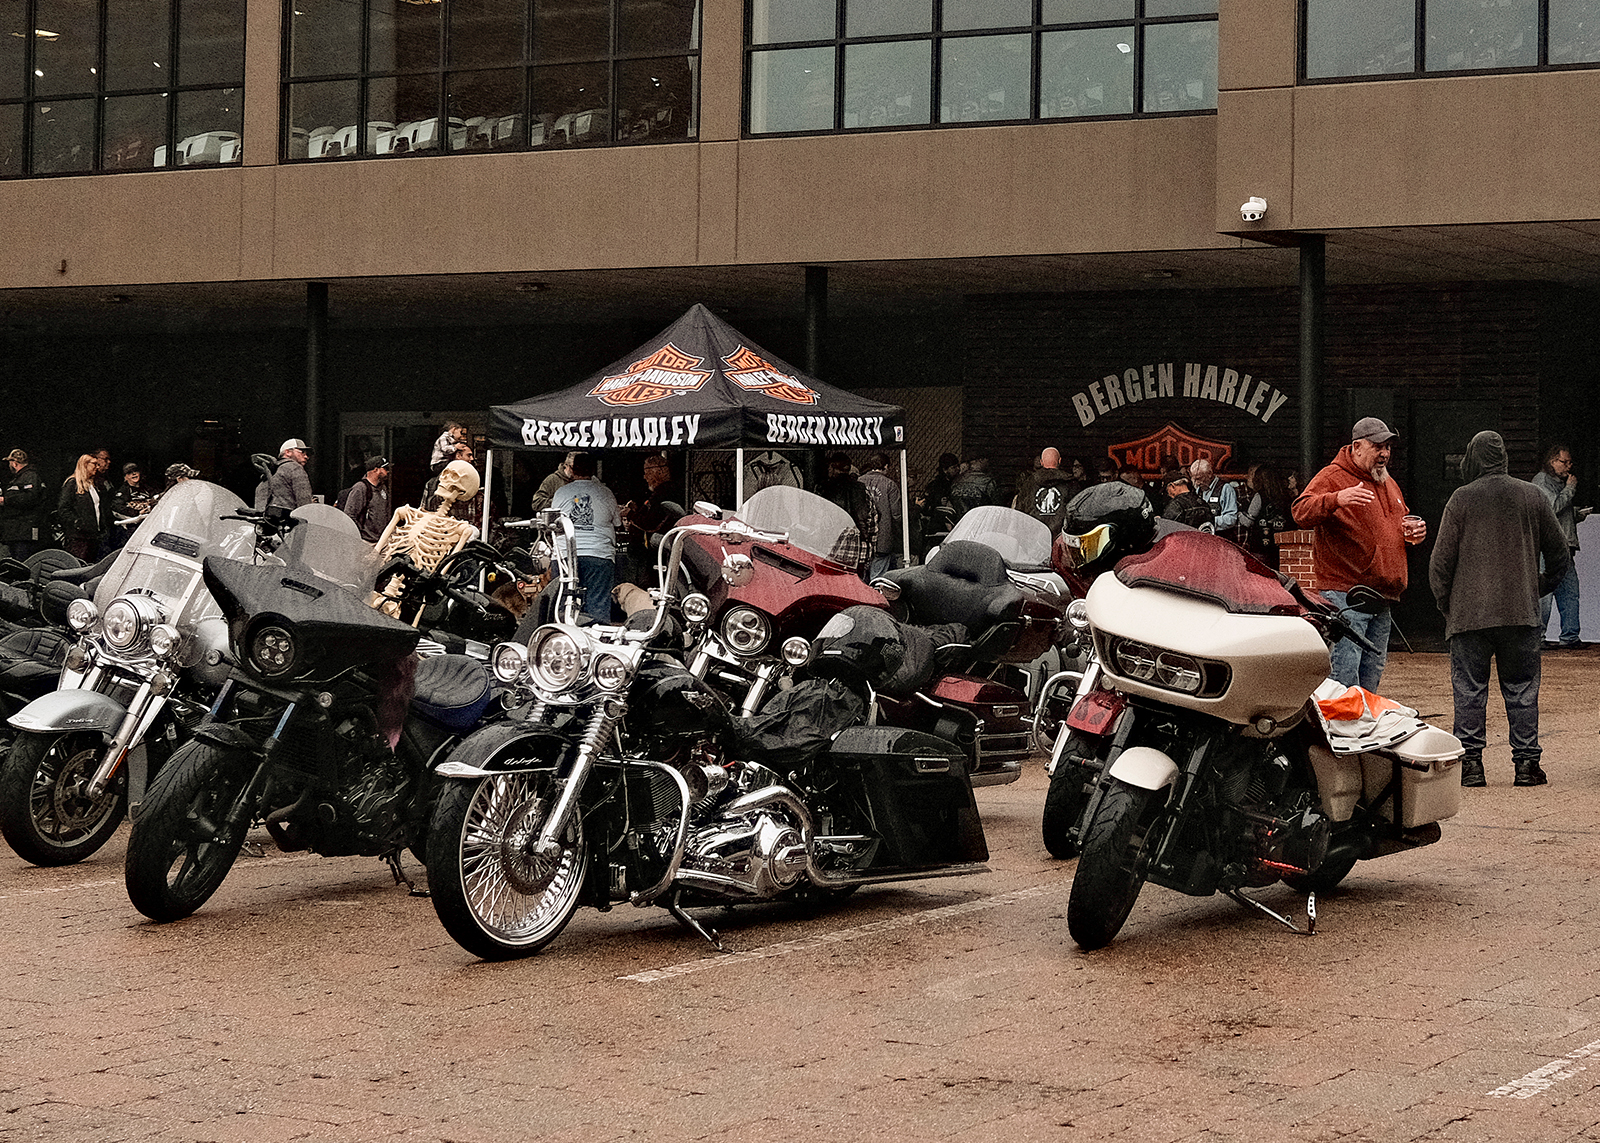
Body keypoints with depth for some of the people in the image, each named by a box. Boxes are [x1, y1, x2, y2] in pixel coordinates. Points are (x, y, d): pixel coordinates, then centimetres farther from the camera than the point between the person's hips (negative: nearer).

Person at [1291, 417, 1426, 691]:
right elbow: (1301, 512, -21)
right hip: (1344, 593, -8)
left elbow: (1401, 521, 35)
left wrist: (1415, 532, 10)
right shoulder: (1332, 477, -6)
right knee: (1344, 675, -14)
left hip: (1382, 599, 8)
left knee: (1371, 675, 12)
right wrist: (1336, 499, -39)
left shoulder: (1388, 483, 20)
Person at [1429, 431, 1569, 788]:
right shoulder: (1532, 496, 5)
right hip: (1521, 613, 2)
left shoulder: (1462, 498, -3)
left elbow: (1440, 561, -3)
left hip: (1469, 614, -2)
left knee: (1469, 691, 4)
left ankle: (1470, 762, 3)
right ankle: (1527, 763, 7)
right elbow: (1560, 555, 11)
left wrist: (1446, 604, 10)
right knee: (1522, 691, 7)